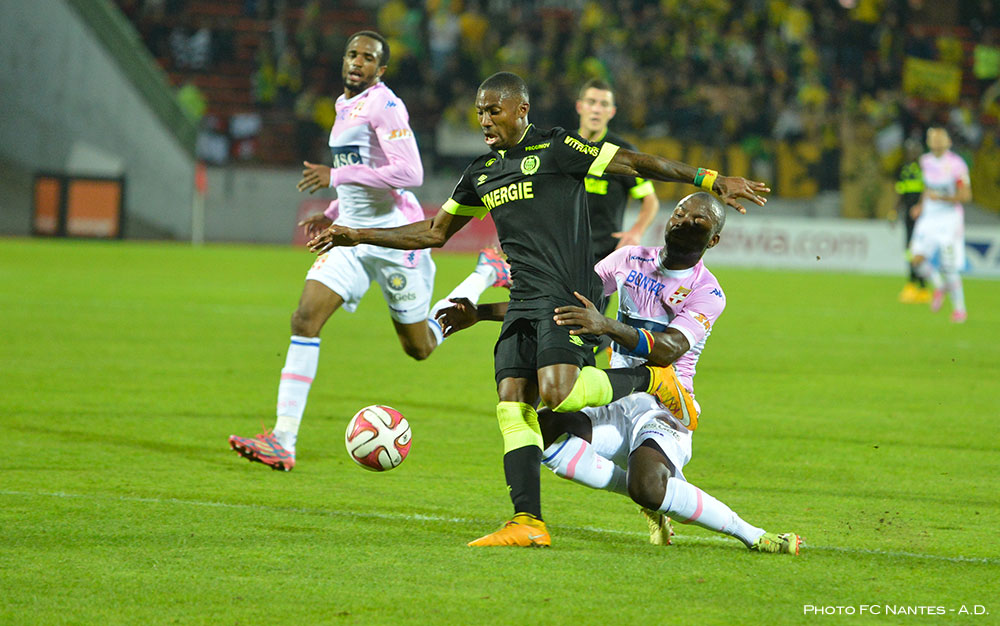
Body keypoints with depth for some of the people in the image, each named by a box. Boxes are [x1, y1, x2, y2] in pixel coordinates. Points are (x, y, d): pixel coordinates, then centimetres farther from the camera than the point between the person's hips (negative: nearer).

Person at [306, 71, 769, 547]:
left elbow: (635, 163, -4)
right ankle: (527, 522, -6)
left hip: (567, 295, -7)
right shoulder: (482, 173, 18)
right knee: (512, 405, -6)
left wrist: (710, 180, -9)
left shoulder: (555, 148, -3)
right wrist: (358, 236, 23)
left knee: (558, 392, -25)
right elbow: (436, 232, 28)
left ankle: (650, 379, 0)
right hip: (523, 304, 7)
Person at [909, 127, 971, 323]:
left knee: (950, 268, -5)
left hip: (950, 219, -5)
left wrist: (941, 198, -21)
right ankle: (938, 286, 16)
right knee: (918, 259, -13)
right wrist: (921, 206, 12)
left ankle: (959, 308, 13)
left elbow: (966, 196, -11)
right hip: (929, 217, 5)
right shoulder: (926, 162, 6)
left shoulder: (956, 165, -12)